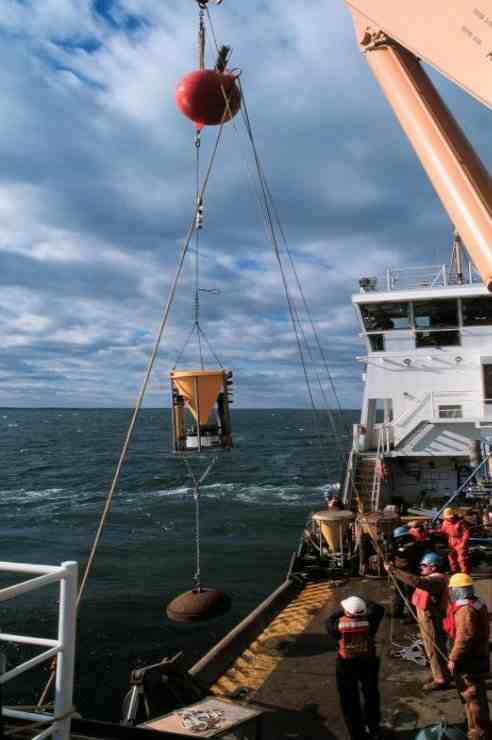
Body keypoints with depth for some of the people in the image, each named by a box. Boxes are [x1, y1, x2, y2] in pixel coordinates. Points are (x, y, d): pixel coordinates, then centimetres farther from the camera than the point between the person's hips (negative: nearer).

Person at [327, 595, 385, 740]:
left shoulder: (339, 625, -22)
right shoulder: (369, 622, -20)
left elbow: (330, 621, 1)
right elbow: (379, 609, -2)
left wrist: (342, 610, 8)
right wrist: (364, 603, 8)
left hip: (346, 665, -2)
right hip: (368, 663, 2)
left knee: (349, 701, 17)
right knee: (371, 696, 25)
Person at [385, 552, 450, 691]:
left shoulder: (437, 579, -26)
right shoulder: (433, 578, 9)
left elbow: (416, 581, -39)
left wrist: (394, 571, -41)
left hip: (431, 619, -10)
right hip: (426, 618, 10)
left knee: (434, 649, 1)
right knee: (433, 648, 20)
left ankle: (441, 679, 13)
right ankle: (439, 675, 33)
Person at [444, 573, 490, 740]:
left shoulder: (465, 610, -25)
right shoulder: (477, 604, 6)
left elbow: (463, 638, -28)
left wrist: (453, 658, -19)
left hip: (468, 661, -10)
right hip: (479, 657, 10)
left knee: (471, 695, 3)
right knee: (477, 693, 21)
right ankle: (482, 727, 35)